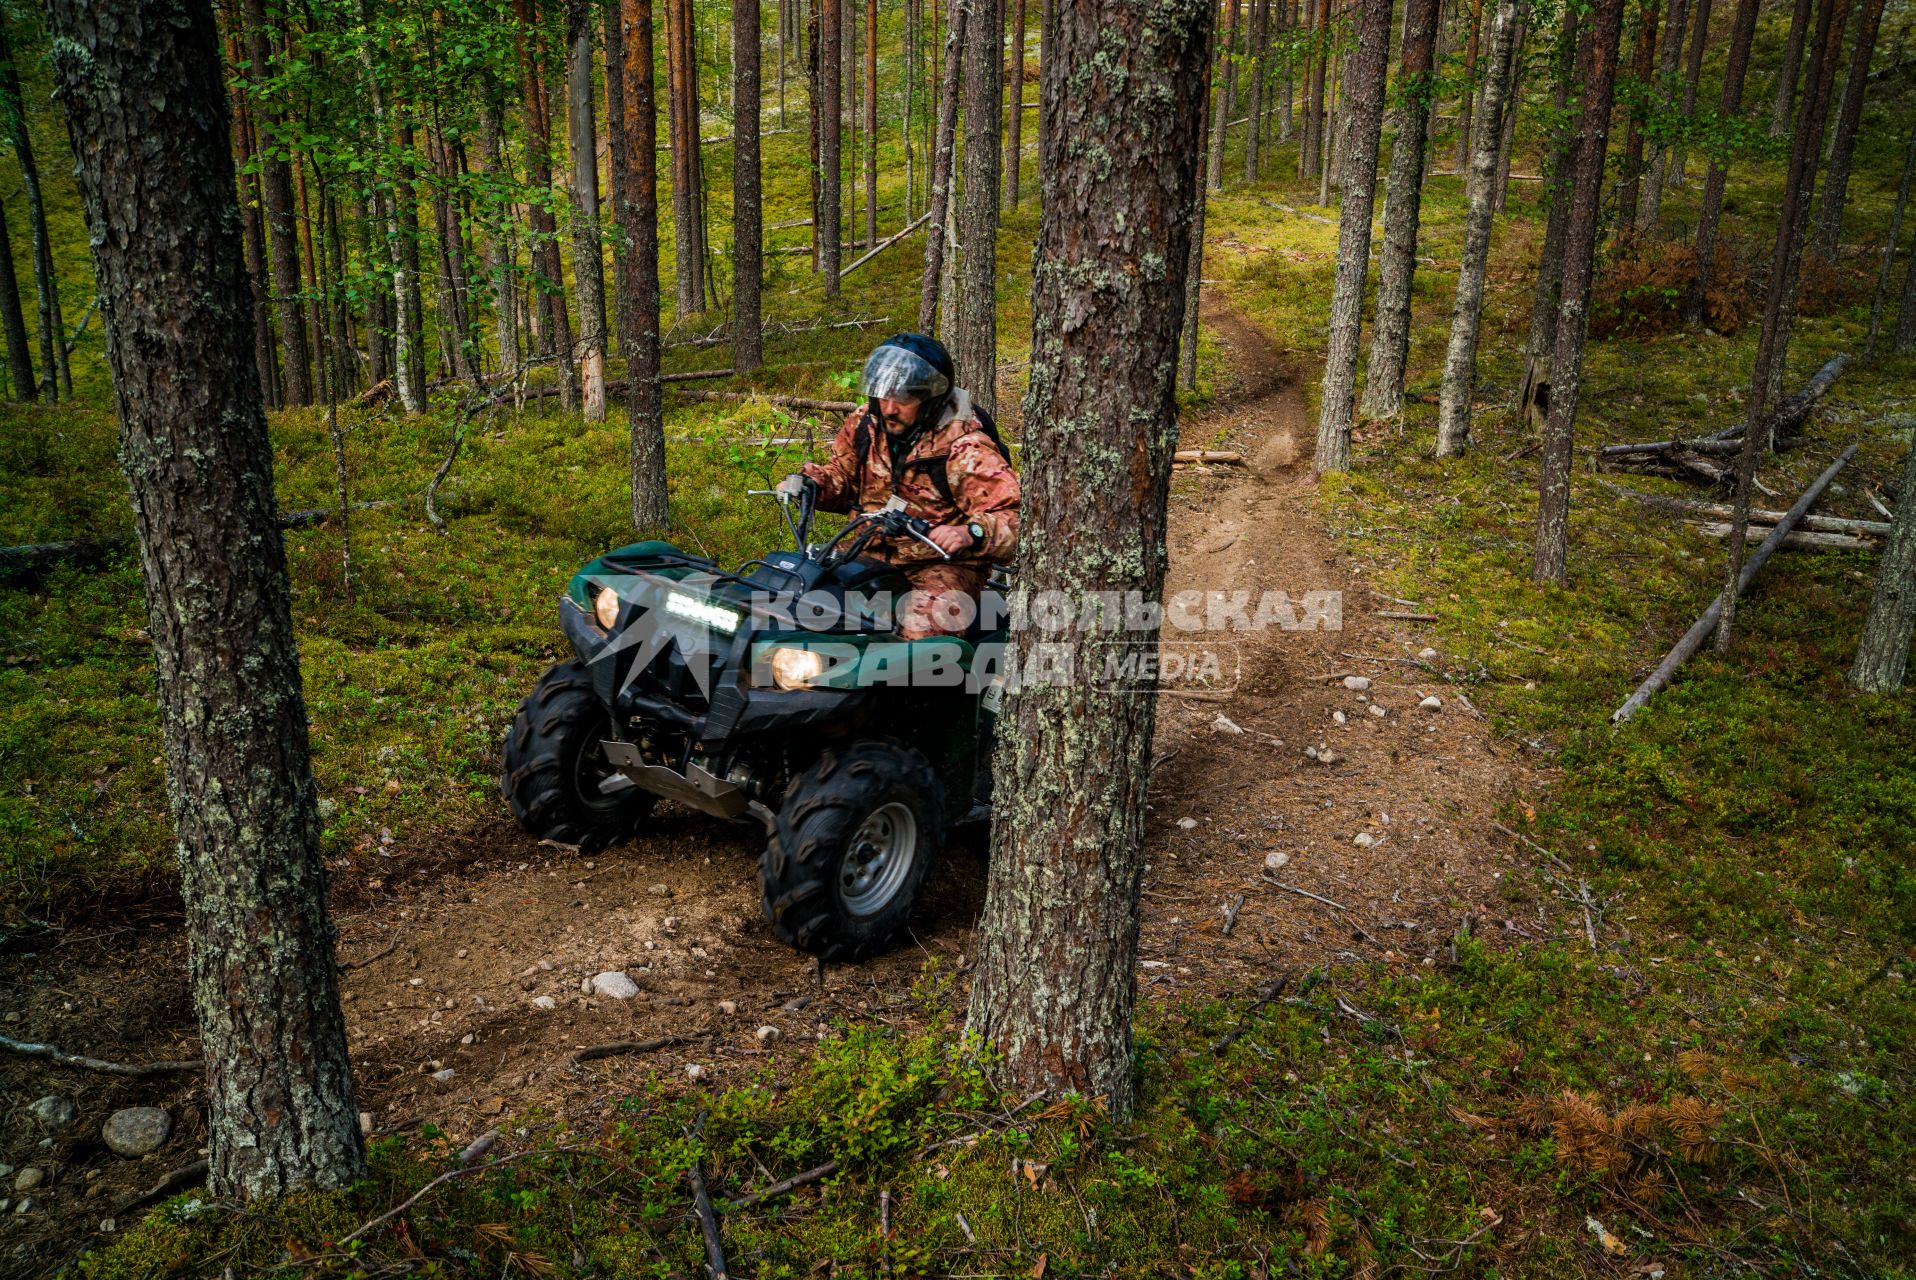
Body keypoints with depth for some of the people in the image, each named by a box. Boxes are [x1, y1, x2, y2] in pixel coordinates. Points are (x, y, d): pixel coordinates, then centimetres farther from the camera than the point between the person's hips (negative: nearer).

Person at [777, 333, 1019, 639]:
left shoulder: (967, 450, -16)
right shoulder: (865, 423, 3)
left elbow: (1011, 517, -22)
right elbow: (842, 472, 21)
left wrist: (971, 534, -42)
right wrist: (812, 482, -2)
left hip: (944, 564, -6)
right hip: (872, 553, 6)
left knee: (921, 629, -35)